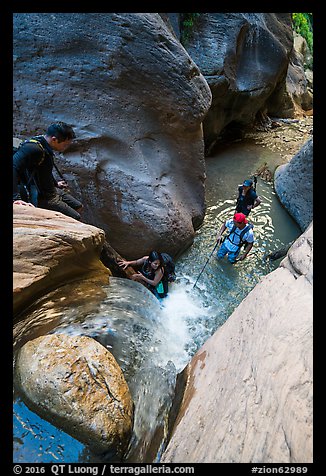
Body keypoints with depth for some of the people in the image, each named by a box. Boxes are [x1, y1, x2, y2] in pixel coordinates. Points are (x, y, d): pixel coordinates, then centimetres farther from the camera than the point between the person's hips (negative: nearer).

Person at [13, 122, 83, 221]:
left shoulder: (46, 147, 4)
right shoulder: (33, 148, -26)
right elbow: (14, 167, -37)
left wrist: (55, 184, 27)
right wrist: (16, 198, -44)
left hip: (52, 191, 10)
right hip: (41, 198, -10)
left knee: (78, 207, 19)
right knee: (76, 218, -13)